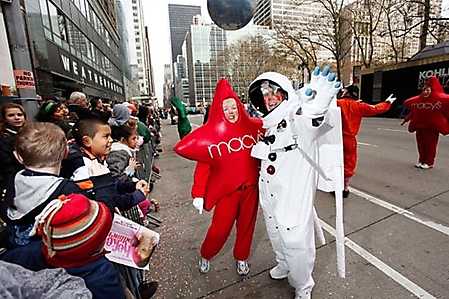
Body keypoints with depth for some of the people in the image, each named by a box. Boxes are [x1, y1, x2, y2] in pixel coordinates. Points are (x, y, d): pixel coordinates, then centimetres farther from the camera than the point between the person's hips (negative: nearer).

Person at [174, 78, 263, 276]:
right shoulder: (211, 134, -9)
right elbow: (203, 167, -9)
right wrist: (198, 194, -11)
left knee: (246, 225, 16)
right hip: (226, 189, -2)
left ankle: (241, 258, 43)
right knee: (220, 228, 4)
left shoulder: (252, 127, -4)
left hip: (250, 186, 3)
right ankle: (205, 256, 36)